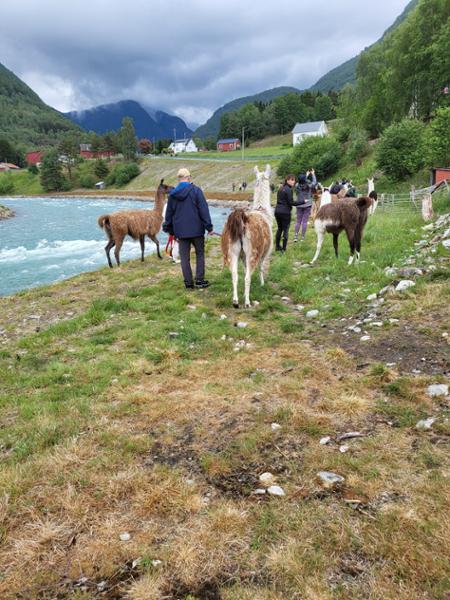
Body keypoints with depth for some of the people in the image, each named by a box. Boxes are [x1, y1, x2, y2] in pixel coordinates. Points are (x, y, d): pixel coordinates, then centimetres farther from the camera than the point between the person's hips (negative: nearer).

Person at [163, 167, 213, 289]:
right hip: (196, 229, -2)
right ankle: (199, 280, 8)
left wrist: (169, 229, 22)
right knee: (200, 253, 12)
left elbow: (169, 213, 12)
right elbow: (204, 209, -9)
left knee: (184, 257, 7)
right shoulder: (196, 190, -7)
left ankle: (188, 282, 9)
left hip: (181, 231, 3)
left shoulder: (172, 194, 4)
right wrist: (208, 226, -5)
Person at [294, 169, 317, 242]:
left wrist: (306, 175, 25)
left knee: (298, 221, 11)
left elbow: (301, 182, 15)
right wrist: (313, 174, 19)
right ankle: (302, 237, 3)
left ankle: (296, 236, 4)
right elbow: (314, 182, 5)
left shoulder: (297, 186, -7)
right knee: (304, 221, 2)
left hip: (299, 205, 3)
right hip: (307, 205, -3)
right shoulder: (308, 186, -13)